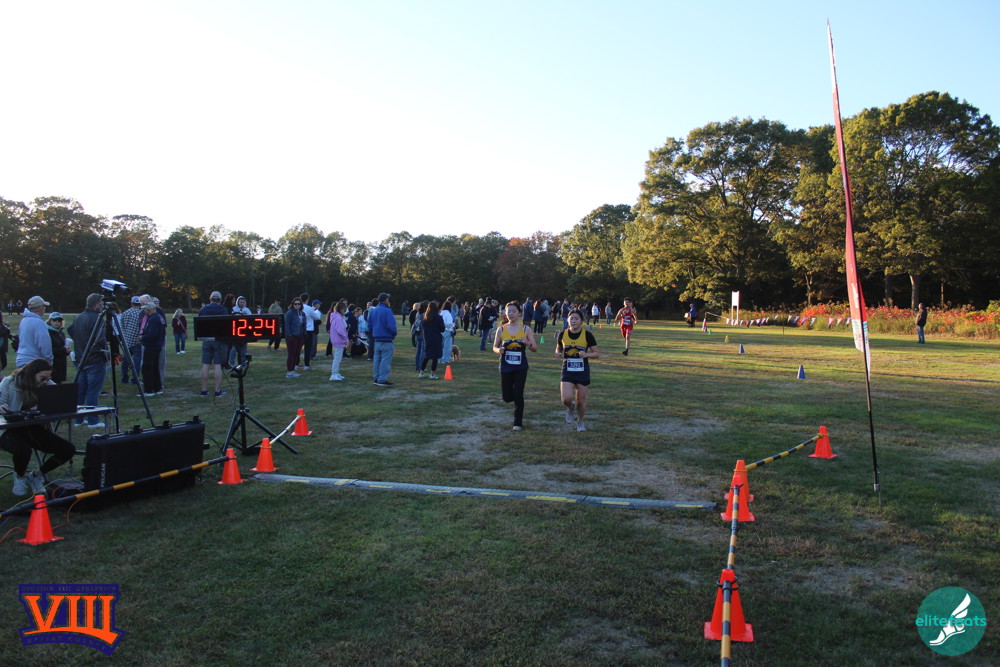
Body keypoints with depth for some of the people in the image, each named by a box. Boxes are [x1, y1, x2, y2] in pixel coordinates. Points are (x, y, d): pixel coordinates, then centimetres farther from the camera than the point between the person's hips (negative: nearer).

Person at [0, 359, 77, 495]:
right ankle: (20, 476, 1)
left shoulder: (47, 384, 0)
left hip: (34, 429, 5)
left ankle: (36, 476, 15)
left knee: (68, 450, -11)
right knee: (23, 450, -37)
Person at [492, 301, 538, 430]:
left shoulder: (525, 329, -3)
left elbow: (535, 349, 1)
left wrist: (528, 343, -21)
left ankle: (518, 422, 13)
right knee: (507, 397, 2)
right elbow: (495, 347, 6)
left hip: (521, 367, -1)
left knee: (518, 395, -4)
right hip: (506, 367, 1)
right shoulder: (501, 329, -1)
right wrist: (498, 350, -18)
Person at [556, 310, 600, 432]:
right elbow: (558, 349, 16)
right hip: (567, 371, 1)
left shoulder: (587, 335, -6)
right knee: (566, 399, -16)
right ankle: (571, 409, 22)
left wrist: (586, 354, -21)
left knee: (581, 400, 7)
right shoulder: (563, 334, -1)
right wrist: (558, 353, -8)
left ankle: (580, 422, 35)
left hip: (583, 372, -1)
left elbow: (597, 354, -1)